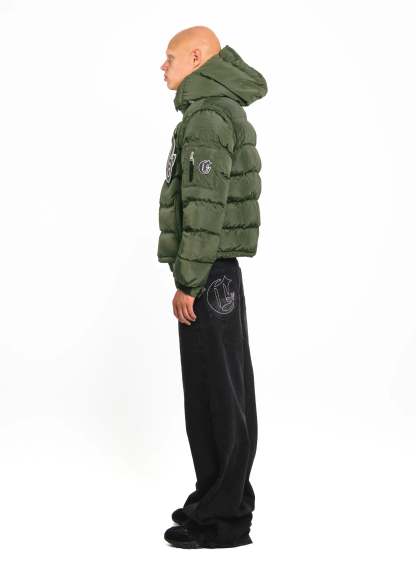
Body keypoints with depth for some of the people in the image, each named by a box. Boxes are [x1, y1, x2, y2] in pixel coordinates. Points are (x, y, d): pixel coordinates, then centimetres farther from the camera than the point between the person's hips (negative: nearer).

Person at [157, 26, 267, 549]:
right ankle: (225, 496, 23)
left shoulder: (207, 116, -16)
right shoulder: (216, 109, 15)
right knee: (223, 387, 13)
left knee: (213, 389, -6)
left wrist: (188, 282, -21)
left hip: (206, 271, -11)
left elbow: (205, 205, -21)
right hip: (215, 269, 11)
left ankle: (223, 517, 2)